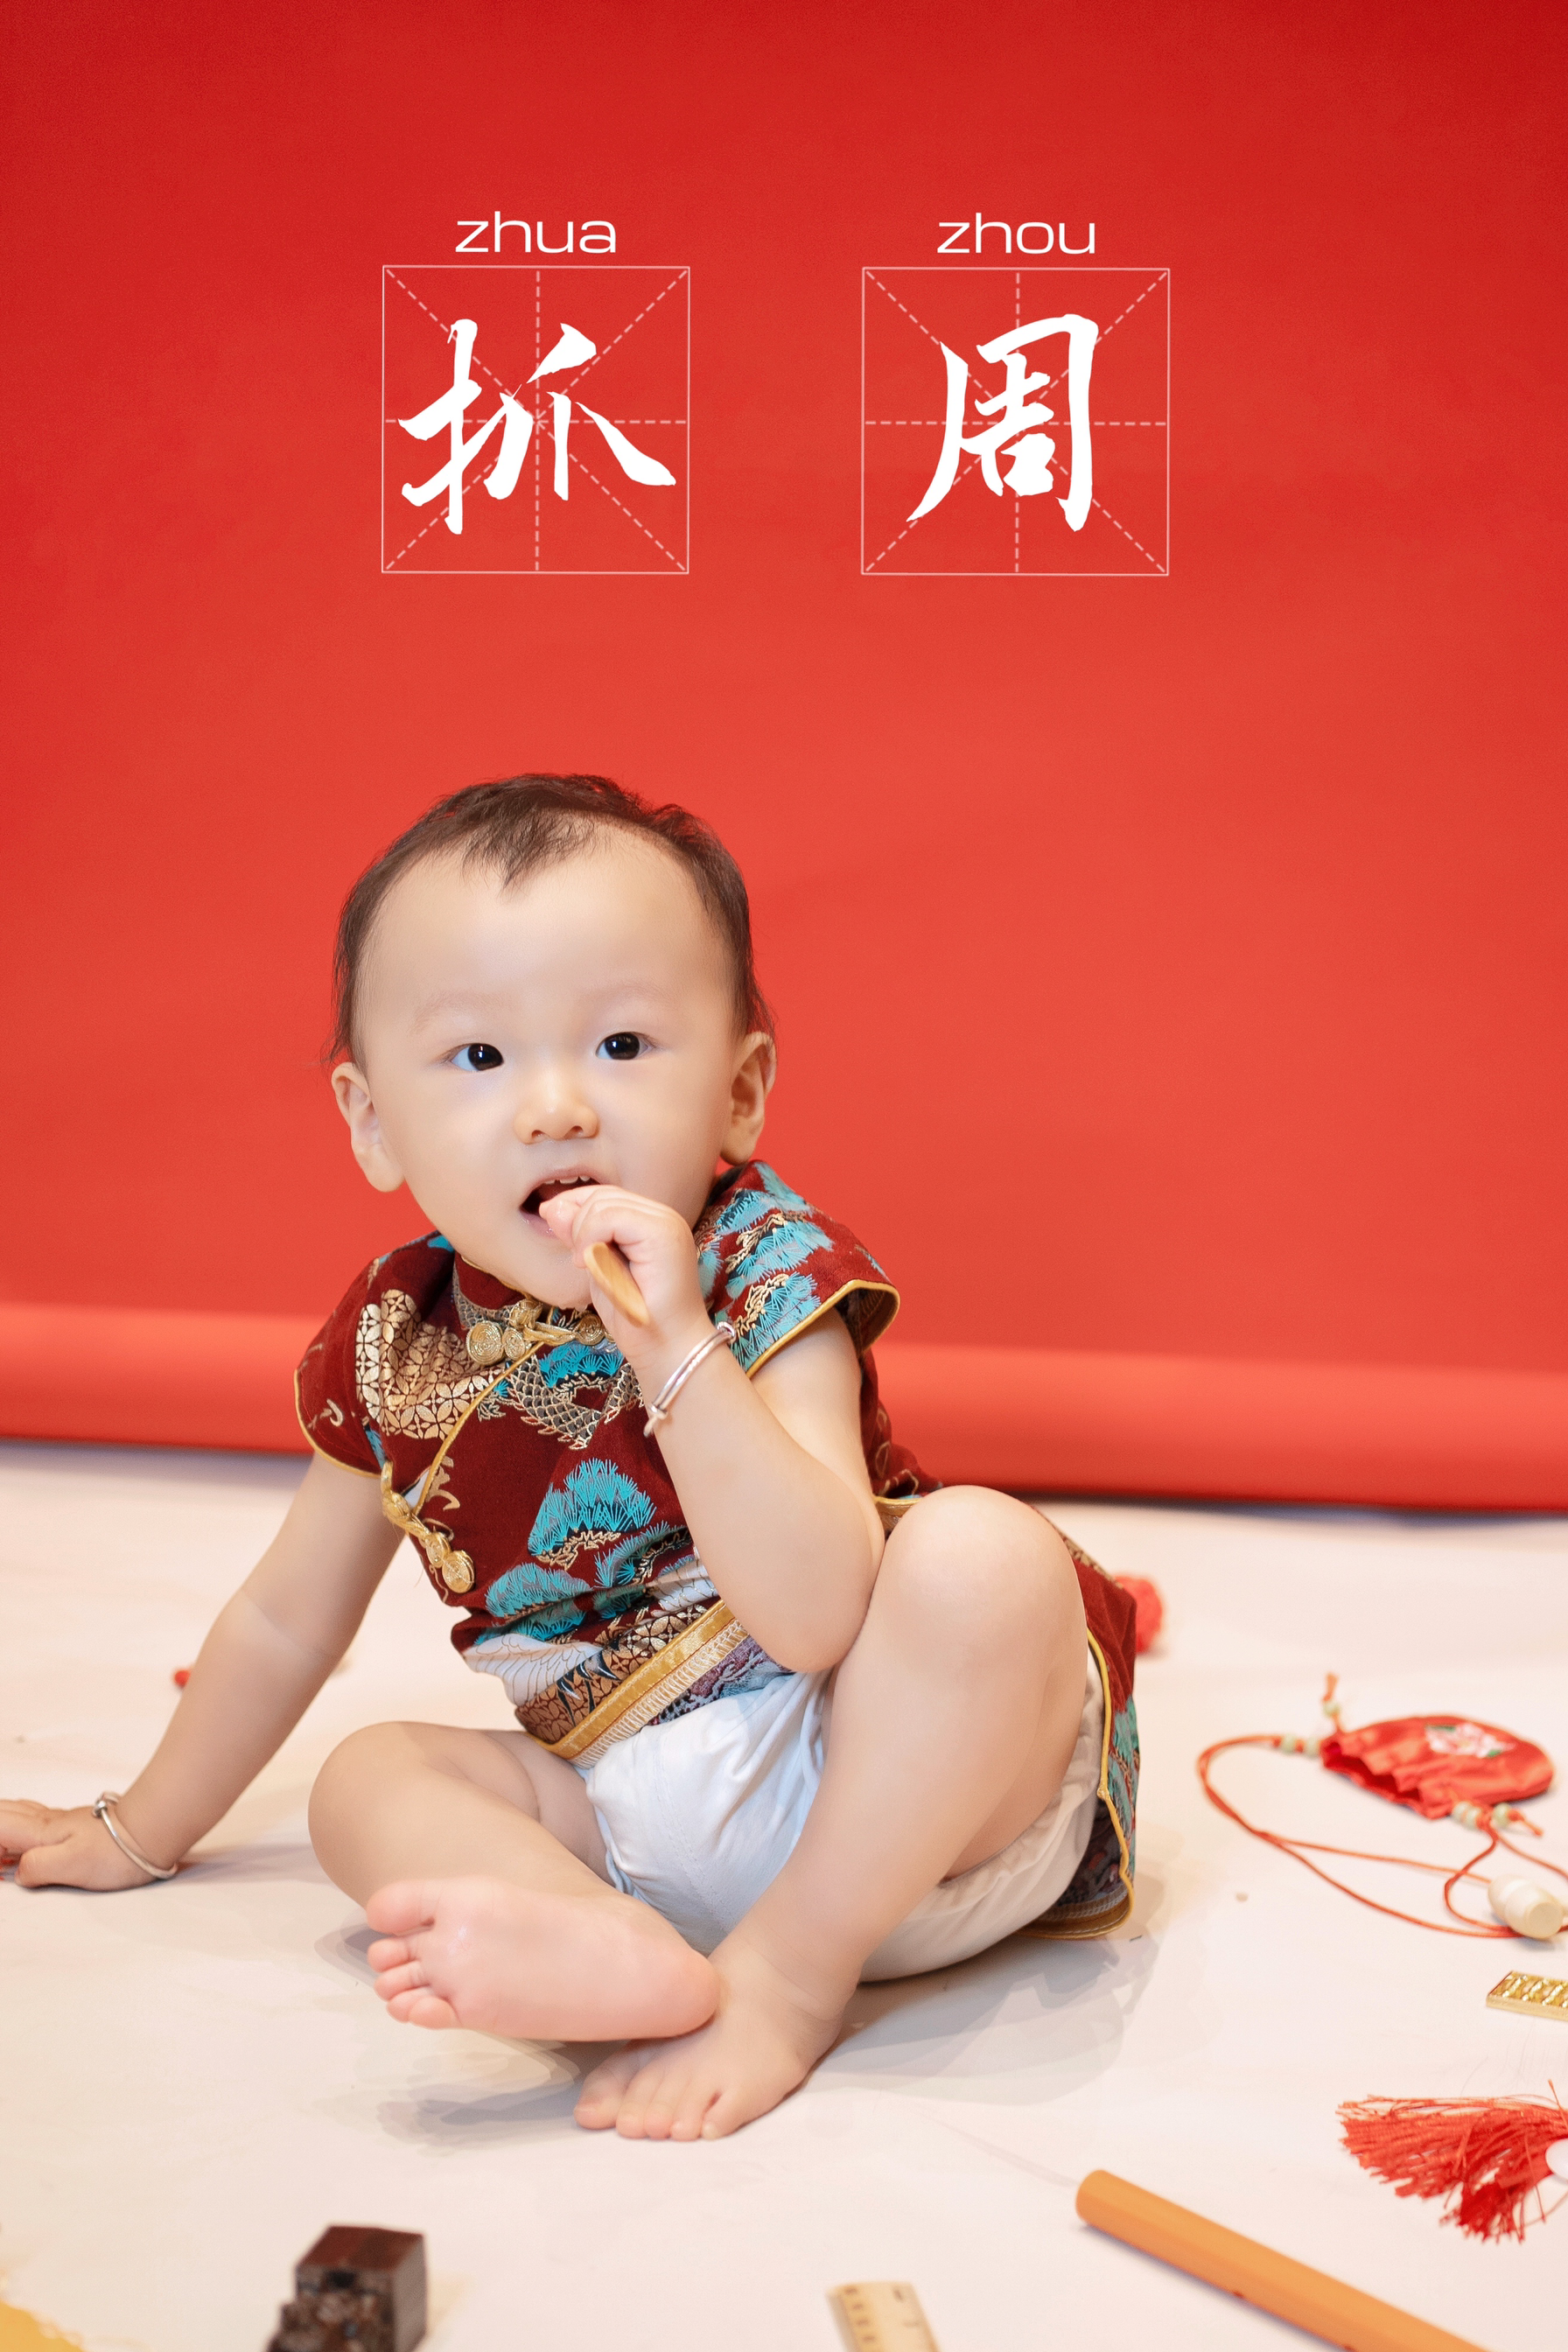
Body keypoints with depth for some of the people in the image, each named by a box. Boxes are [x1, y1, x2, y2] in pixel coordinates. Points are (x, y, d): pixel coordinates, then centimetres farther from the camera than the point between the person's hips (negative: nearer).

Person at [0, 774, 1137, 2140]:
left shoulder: (768, 1275, -15)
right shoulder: (397, 1342, 0)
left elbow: (818, 1620, -29)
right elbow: (287, 1618, 16)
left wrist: (674, 1349, -36)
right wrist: (143, 1831, 25)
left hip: (893, 1785, -5)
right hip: (650, 1835, 5)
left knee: (982, 1554, -30)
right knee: (369, 1777, -8)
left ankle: (790, 1974, -21)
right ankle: (622, 1953, -34)